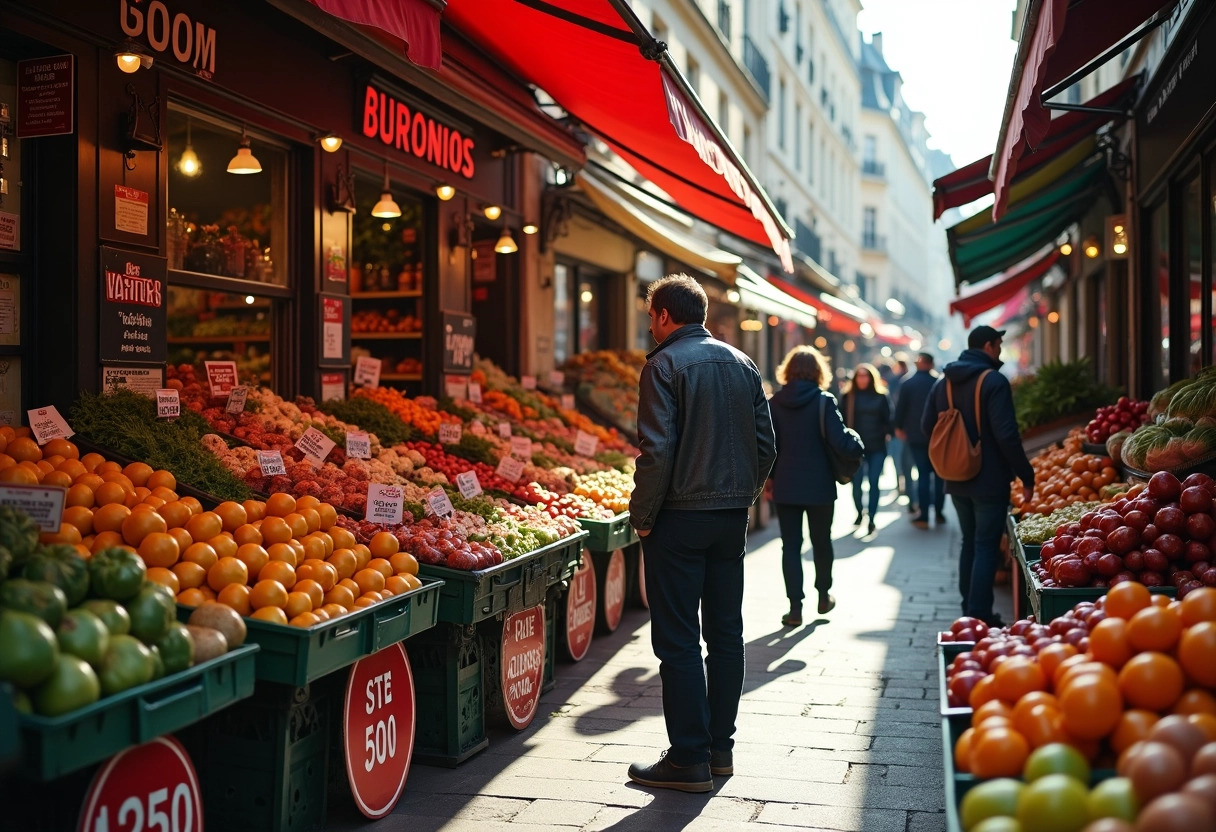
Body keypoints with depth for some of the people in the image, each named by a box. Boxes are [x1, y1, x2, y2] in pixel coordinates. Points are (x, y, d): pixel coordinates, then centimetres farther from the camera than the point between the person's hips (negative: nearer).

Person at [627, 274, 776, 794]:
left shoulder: (665, 365, -9)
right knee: (725, 633, 13)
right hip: (733, 516, 7)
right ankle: (720, 746, 21)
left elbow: (657, 451, -17)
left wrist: (642, 517, -9)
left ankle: (689, 760, 3)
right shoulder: (742, 364, 10)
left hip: (680, 516, -7)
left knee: (678, 640, -1)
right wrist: (743, 496, 17)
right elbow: (766, 444, 10)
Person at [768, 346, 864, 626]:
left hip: (785, 486, 1)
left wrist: (768, 478, 11)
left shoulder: (775, 403, -2)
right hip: (819, 485, -1)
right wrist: (857, 444, 3)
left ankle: (795, 607, 2)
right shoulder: (824, 401, -10)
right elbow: (839, 440, -18)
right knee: (821, 542, 17)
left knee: (790, 545, 5)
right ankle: (823, 596, 30)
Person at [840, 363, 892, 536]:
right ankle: (859, 512, 27)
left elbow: (888, 420, 5)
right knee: (856, 483, 1)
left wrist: (884, 435, -9)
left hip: (877, 448, 0)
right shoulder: (847, 397, 2)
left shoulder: (880, 397, 4)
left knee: (873, 483, -1)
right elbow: (842, 420, 0)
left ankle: (871, 519, 5)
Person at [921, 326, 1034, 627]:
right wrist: (1026, 475, -14)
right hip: (989, 480, -7)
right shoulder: (994, 382, -15)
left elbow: (927, 426, 11)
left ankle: (969, 611, 23)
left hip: (956, 479, 7)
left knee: (969, 543, 18)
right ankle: (979, 616, -5)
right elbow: (1006, 435, -20)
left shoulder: (943, 382, 7)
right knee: (986, 547, -3)